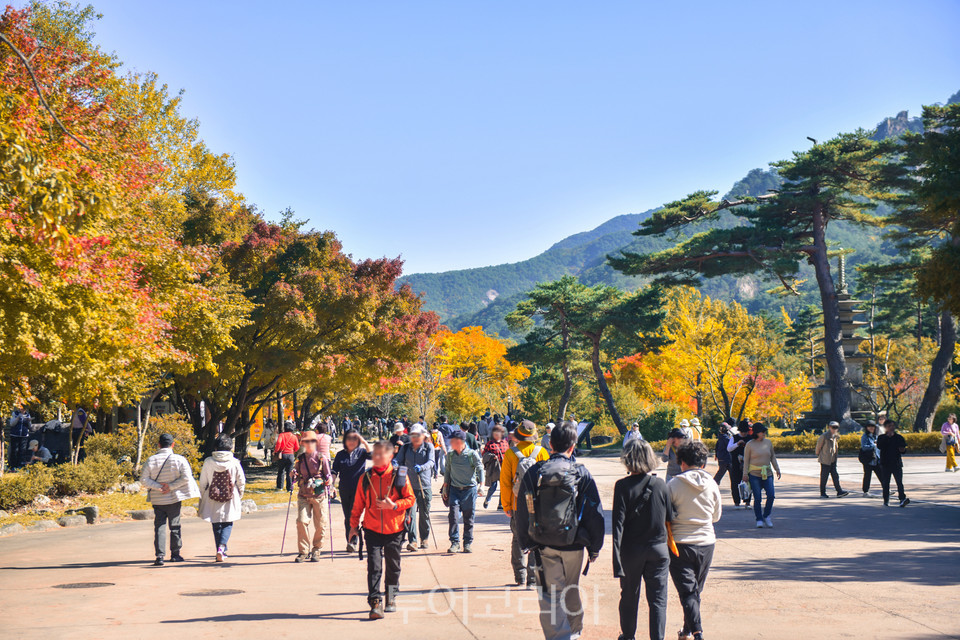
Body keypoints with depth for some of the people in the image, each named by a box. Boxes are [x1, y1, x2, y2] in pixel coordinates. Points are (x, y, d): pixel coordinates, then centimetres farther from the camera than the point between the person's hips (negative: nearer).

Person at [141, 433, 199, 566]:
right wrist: (171, 486, -10)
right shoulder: (179, 459, -6)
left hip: (157, 499, 1)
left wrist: (158, 486, -8)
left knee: (159, 527, 3)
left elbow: (143, 479, -5)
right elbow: (186, 477, -13)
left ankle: (159, 555, -8)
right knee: (175, 526, 12)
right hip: (174, 499, -1)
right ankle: (175, 554, 19)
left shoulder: (151, 460, -1)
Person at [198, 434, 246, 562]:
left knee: (216, 525, 14)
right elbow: (241, 481, 1)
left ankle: (221, 552, 17)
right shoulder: (234, 462, -8)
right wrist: (240, 496, 18)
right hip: (230, 499, -1)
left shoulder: (208, 462, -6)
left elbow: (202, 482, 0)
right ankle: (222, 546, -15)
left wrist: (202, 498, 12)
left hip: (212, 499, 1)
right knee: (227, 524, 9)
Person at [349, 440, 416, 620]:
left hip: (394, 530, 0)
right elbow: (358, 504, 12)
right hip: (372, 530, 1)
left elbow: (411, 499, -1)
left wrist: (393, 505, -17)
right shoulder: (366, 478, 5)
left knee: (393, 566, 11)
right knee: (374, 566, -10)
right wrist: (354, 525, 10)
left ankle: (391, 598, 28)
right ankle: (375, 602, -11)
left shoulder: (399, 476, -2)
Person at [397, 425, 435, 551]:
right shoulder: (405, 448, 10)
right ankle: (412, 541, -12)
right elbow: (400, 461, 5)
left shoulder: (429, 447, 2)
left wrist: (421, 467, -32)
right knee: (410, 513, -10)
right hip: (409, 485, 1)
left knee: (424, 514, 9)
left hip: (425, 485, -1)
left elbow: (431, 462, -12)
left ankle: (424, 539, 25)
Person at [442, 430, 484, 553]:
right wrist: (445, 487, 15)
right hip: (454, 489, 2)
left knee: (468, 518, 3)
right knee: (453, 515, -10)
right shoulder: (450, 455, 6)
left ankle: (468, 543, 15)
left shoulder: (472, 454, -5)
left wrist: (481, 485, -17)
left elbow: (480, 469, -7)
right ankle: (455, 542, -3)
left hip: (470, 489, -2)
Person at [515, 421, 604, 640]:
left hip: (543, 546, -1)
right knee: (572, 593, 21)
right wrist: (594, 547, 6)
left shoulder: (533, 473, -4)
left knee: (550, 596, 4)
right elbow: (595, 514, -3)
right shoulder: (582, 474, -7)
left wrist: (527, 543, 12)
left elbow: (521, 513, 2)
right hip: (573, 545, 1)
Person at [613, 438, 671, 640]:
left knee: (629, 597, 17)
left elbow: (618, 524, -14)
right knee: (658, 599, 5)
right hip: (658, 549, 1)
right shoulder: (660, 485, -4)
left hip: (631, 550, -1)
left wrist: (617, 559, -12)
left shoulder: (623, 486, -11)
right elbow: (670, 519, 1)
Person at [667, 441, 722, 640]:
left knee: (687, 592, -2)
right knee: (696, 591, 18)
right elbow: (717, 516, 10)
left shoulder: (673, 485, -11)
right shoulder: (712, 485, -3)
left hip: (680, 543, -3)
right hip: (706, 542, 3)